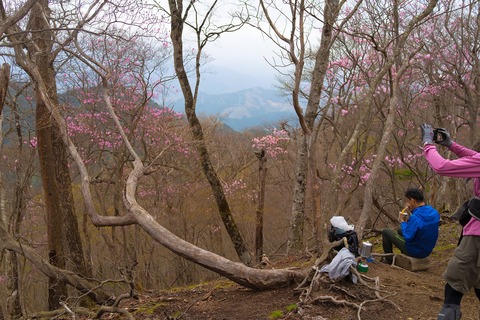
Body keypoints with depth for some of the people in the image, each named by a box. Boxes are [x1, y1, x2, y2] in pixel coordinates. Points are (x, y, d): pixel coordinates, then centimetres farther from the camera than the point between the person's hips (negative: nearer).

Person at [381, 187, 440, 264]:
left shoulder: (415, 218, -32)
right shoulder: (434, 213, -7)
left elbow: (407, 237, -25)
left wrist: (402, 221, -12)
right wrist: (413, 211, -1)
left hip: (415, 251, -8)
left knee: (386, 231, 7)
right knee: (399, 230, 30)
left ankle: (389, 259, 21)